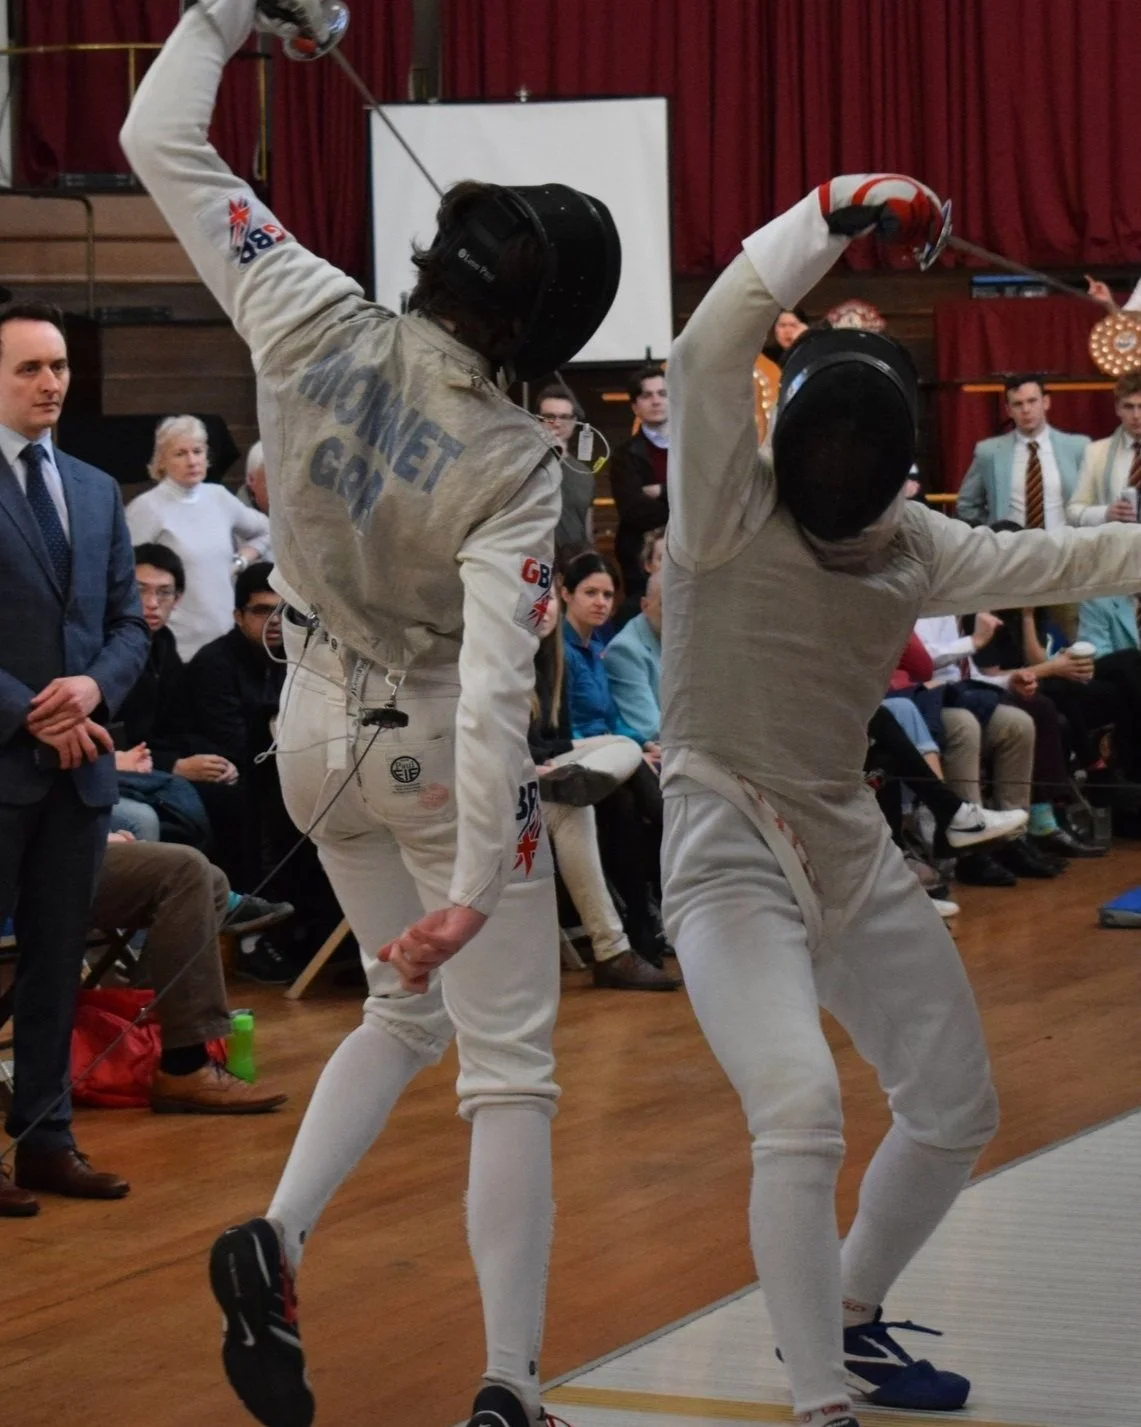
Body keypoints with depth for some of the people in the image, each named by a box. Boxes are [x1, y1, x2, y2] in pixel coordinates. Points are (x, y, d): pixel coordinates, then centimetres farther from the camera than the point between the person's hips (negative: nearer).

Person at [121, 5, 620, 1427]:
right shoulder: (513, 463, -26)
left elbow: (161, 143, -12)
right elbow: (494, 679, -32)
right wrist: (475, 885, -33)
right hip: (441, 751, -5)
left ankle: (274, 1242, 4)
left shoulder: (316, 326, -19)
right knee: (510, 1069, 4)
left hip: (320, 733, 5)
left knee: (408, 1009, 25)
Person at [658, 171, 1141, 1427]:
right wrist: (831, 214, -39)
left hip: (851, 850, 7)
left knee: (955, 1113, 16)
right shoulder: (728, 510, -16)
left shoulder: (908, 546, 1)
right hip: (729, 853, -7)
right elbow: (707, 353, -31)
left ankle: (845, 1322, 38)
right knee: (801, 1115, -26)